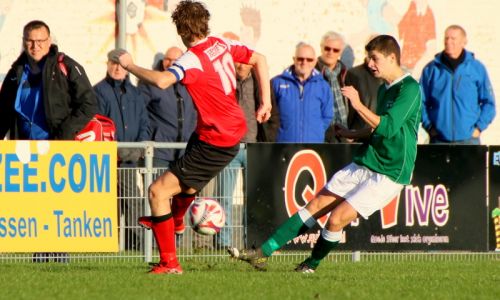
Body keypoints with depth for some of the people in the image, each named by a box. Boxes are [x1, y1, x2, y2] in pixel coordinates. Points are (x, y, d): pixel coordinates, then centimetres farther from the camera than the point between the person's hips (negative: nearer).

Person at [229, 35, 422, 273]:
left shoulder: (410, 89, -14)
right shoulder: (385, 89, 15)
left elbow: (388, 127, -24)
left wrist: (358, 105, -24)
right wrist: (351, 134, 16)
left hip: (389, 174, -8)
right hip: (363, 164, 8)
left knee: (337, 218, -14)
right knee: (316, 206, 0)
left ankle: (311, 265, 10)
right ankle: (262, 253, -2)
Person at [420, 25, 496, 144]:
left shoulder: (477, 68, 5)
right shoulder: (431, 69, 6)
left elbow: (488, 103, 8)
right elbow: (421, 102, 11)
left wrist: (479, 127, -1)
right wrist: (428, 126, 1)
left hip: (469, 138, 0)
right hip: (439, 138, 0)